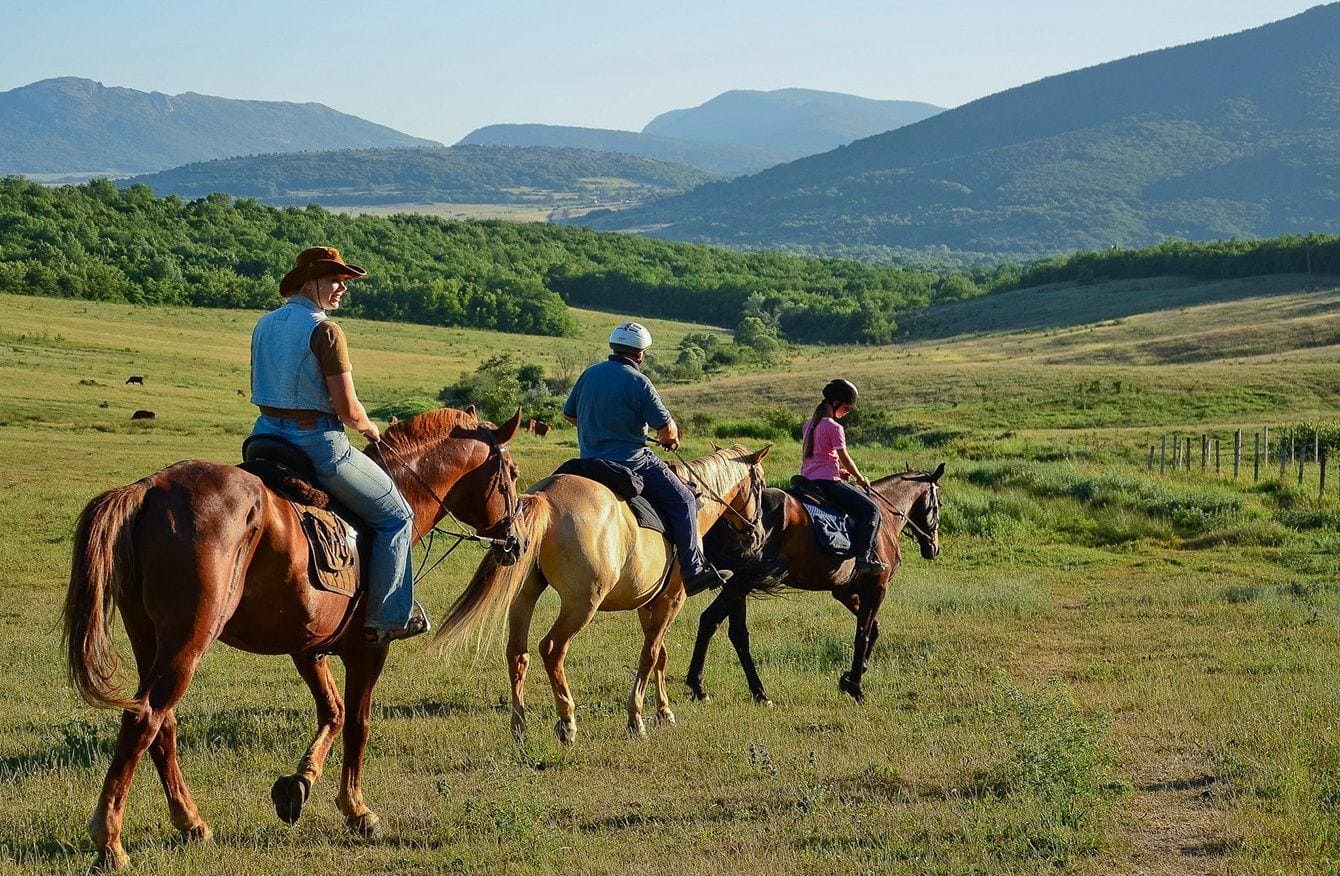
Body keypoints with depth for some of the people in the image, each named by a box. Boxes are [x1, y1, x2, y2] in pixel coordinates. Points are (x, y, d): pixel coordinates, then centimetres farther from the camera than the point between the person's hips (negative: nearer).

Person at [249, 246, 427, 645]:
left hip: (266, 434, 8)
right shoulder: (325, 331, -16)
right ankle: (387, 618, 7)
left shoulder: (265, 325, 9)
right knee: (396, 515, 8)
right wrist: (369, 428, 4)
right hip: (318, 443, -8)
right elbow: (348, 409, -16)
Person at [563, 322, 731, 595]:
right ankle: (693, 571, -1)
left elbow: (568, 414, 18)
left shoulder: (590, 374, 6)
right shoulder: (638, 382, -13)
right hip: (631, 463, -7)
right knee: (683, 501, 2)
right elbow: (667, 429, -10)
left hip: (590, 461, 7)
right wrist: (670, 439, 14)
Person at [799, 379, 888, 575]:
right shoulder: (834, 428, -12)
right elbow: (845, 458, -11)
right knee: (871, 510, -12)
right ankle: (862, 557, -19)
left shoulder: (809, 424, 15)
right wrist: (860, 478, 4)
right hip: (827, 482, -10)